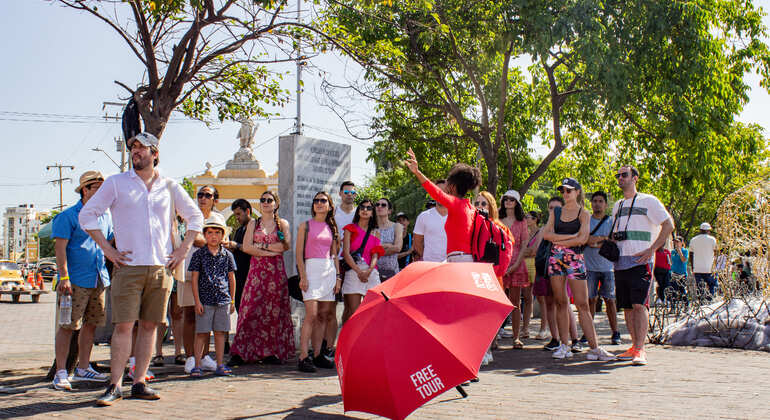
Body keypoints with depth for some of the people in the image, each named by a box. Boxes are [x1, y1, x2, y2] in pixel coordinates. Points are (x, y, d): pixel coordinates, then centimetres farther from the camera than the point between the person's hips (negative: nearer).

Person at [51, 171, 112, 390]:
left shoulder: (105, 216, 15)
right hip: (76, 280, -7)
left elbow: (111, 244, 26)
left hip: (99, 279, 7)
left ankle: (83, 368, 21)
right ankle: (61, 373, 1)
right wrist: (64, 277, -17)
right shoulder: (68, 215, -4)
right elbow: (60, 247, -10)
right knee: (68, 325, -5)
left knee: (91, 324, 11)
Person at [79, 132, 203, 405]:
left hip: (161, 268, 2)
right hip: (128, 266, -2)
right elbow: (87, 214, 5)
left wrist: (183, 250, 9)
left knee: (149, 325, 4)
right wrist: (107, 248, -3)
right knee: (124, 326, -7)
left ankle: (139, 383, 11)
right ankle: (114, 386, 0)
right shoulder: (116, 183, 5)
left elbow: (195, 216, 19)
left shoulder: (170, 187, 10)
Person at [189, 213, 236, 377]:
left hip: (223, 300, 2)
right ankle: (197, 365, 8)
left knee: (220, 333, 7)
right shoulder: (199, 254, 1)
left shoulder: (227, 255, 7)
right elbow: (194, 279, 0)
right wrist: (197, 301, -5)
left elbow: (231, 278, 12)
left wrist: (232, 300, 10)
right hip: (204, 300, -2)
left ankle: (220, 366, 13)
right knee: (201, 333, 0)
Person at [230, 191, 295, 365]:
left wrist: (261, 245, -5)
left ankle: (272, 352, 3)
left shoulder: (283, 224, 11)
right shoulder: (253, 223, 13)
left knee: (275, 310, -1)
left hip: (276, 271, 0)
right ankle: (247, 350, -3)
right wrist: (270, 251, -8)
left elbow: (286, 246, -5)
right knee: (253, 308, -7)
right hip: (257, 270, 0)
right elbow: (246, 247, 0)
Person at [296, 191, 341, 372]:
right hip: (312, 268, -5)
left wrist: (338, 276, 9)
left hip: (329, 270, 5)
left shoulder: (331, 228, 16)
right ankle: (303, 357, -14)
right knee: (311, 314, -14)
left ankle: (317, 355, 10)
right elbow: (299, 253, -1)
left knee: (324, 315, 4)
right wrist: (303, 276, -11)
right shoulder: (305, 226, 4)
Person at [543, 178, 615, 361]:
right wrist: (571, 236, -8)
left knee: (582, 305, -6)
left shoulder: (584, 214, 4)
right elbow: (546, 234, 0)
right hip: (556, 258, 3)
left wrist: (559, 241, -5)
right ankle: (564, 346, 8)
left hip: (575, 259, -3)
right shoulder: (555, 212, 13)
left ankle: (594, 348, -4)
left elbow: (583, 239, -9)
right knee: (561, 303, 3)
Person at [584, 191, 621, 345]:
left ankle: (615, 333, 5)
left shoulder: (612, 221, 8)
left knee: (609, 299, 0)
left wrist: (596, 243, -11)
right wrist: (604, 238, -8)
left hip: (608, 267, 0)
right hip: (590, 266, 0)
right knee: (590, 299, -1)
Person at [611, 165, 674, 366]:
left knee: (639, 304, -15)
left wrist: (651, 249, -12)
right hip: (620, 263, 7)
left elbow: (668, 225, -4)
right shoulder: (617, 206, 22)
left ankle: (640, 350, -17)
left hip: (640, 261, -7)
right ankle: (635, 347, 12)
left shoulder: (648, 201, 2)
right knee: (626, 306, 6)